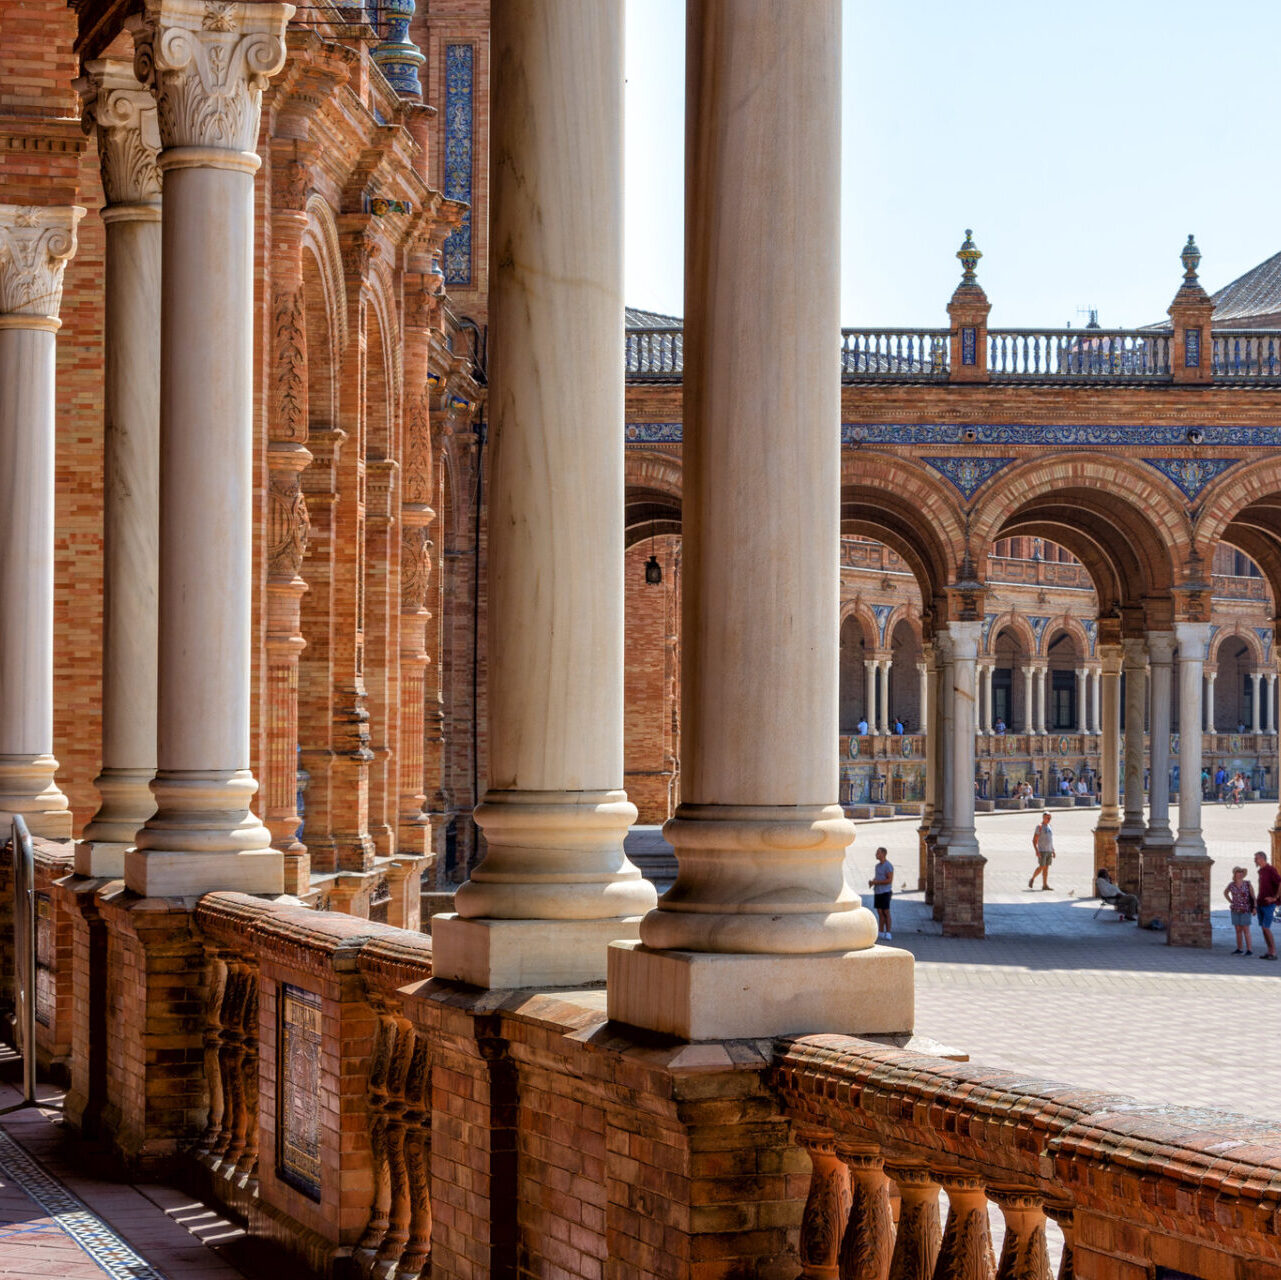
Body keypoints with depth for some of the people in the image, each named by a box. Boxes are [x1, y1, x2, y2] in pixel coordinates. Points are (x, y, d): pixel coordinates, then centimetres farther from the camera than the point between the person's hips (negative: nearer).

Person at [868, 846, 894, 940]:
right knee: (880, 912, 7)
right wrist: (872, 882, -2)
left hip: (885, 892, -8)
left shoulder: (888, 866, -12)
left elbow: (890, 880, -18)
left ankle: (888, 933, -4)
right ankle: (881, 932, 10)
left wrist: (876, 882, -17)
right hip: (877, 892, 8)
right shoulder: (878, 865, 15)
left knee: (886, 912, -7)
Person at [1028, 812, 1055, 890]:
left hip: (1049, 851, 7)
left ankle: (1045, 885, 2)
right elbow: (1034, 840, -11)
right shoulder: (1040, 827, -7)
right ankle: (1032, 879, 10)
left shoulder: (1049, 827, 15)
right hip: (1042, 851, -7)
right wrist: (1037, 851, -20)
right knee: (1041, 867, -9)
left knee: (1046, 868, 3)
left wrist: (1053, 851, 16)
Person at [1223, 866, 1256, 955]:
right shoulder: (1231, 885, 2)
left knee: (1245, 930, -7)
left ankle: (1249, 950, -6)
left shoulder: (1248, 884, -7)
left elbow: (1253, 896, -7)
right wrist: (1231, 902, 10)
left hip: (1245, 910, -4)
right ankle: (1239, 949, 15)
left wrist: (1255, 908, -17)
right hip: (1235, 910, 4)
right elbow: (1225, 892, 21)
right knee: (1238, 930, 8)